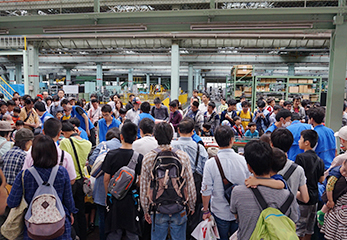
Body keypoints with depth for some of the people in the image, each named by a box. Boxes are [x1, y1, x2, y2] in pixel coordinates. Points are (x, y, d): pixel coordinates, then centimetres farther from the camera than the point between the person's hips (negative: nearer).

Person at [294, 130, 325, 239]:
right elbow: (321, 180, 10)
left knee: (299, 230, 3)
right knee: (309, 230, 18)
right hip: (314, 197, 7)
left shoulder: (301, 157, -16)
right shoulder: (320, 160, 4)